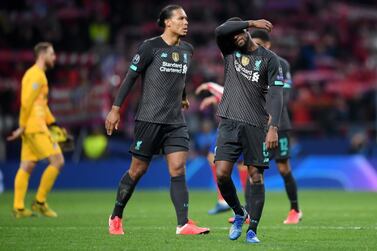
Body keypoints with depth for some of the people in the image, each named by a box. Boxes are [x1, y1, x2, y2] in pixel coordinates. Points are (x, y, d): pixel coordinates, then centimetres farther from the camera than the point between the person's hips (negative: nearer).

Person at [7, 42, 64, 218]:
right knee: (57, 161, -8)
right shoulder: (36, 75, -10)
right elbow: (26, 103, -17)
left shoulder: (36, 74, 21)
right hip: (35, 127, -10)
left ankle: (18, 207, 5)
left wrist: (53, 124, 21)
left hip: (31, 129, 10)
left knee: (27, 167, 7)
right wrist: (22, 126, -15)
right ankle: (40, 202, -4)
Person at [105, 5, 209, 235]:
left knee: (178, 169, -9)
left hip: (176, 121, 5)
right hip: (150, 119, -5)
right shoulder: (150, 47, -6)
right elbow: (131, 77, -4)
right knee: (137, 170, 2)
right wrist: (116, 109, -6)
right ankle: (116, 218, 19)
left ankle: (184, 224, -16)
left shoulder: (187, 50, 11)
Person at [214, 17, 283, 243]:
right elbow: (220, 31, -13)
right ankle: (239, 214, 16)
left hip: (256, 125, -2)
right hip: (230, 122, 2)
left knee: (256, 176, -4)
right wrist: (252, 23, -17)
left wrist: (273, 128, -17)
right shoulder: (229, 52, 9)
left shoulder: (269, 58, 1)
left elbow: (277, 95, -6)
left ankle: (252, 230, 1)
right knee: (222, 174, -8)